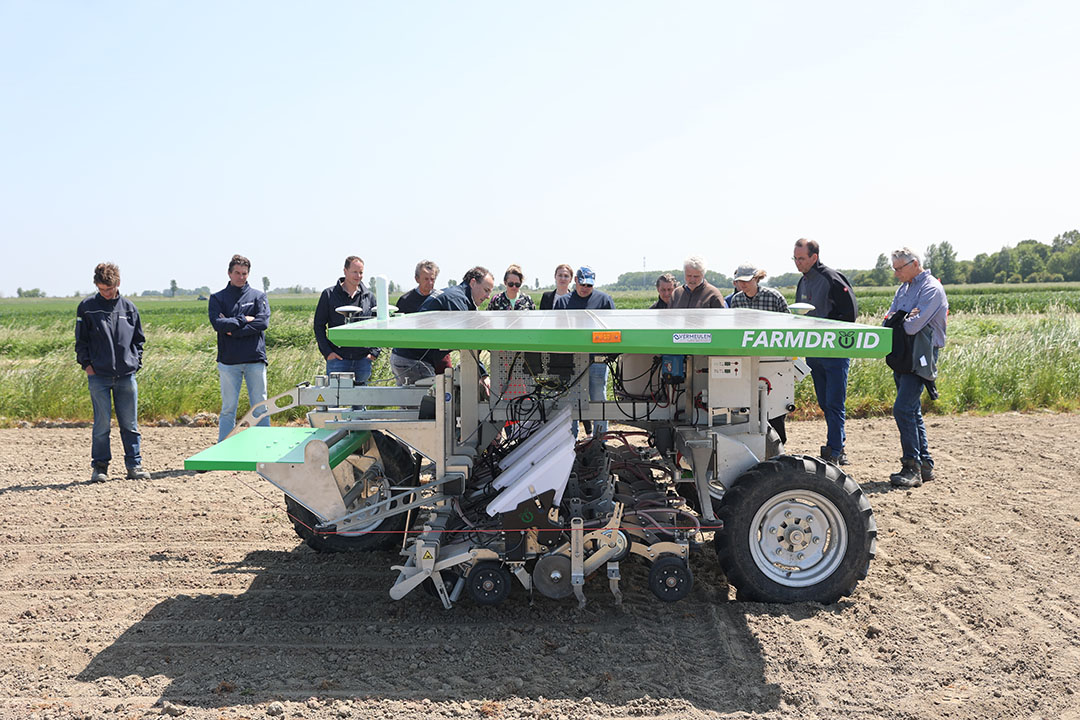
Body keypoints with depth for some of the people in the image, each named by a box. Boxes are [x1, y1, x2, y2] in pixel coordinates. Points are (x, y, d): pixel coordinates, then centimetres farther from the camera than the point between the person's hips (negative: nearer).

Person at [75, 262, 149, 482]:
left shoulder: (128, 307, 10)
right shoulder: (87, 307, 4)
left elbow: (139, 338, 18)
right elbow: (81, 340, 8)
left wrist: (136, 361, 7)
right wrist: (86, 364, -2)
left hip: (127, 375, 2)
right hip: (98, 375, -2)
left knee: (130, 424, 5)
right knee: (102, 423, 0)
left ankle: (134, 465, 11)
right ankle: (100, 466, 10)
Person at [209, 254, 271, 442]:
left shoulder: (258, 296, 9)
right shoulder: (217, 298, 9)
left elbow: (263, 322, -7)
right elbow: (218, 323, -8)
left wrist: (233, 330, -10)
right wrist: (244, 320, -7)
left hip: (255, 359, 0)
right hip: (228, 361, 0)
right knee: (228, 408, 5)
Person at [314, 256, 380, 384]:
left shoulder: (369, 297, 10)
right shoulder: (329, 294, 2)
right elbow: (319, 325, 4)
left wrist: (374, 352, 2)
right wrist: (327, 352, -6)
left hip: (363, 359, 2)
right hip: (337, 359, -2)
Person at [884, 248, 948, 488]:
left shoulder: (931, 288, -11)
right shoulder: (904, 288, 17)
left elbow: (914, 326, -20)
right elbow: (888, 322, 9)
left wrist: (897, 321, -2)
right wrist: (901, 319, -10)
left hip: (919, 359, -9)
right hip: (903, 358, 9)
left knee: (903, 409, -16)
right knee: (912, 412, 11)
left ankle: (912, 467, -11)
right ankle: (925, 465, 18)